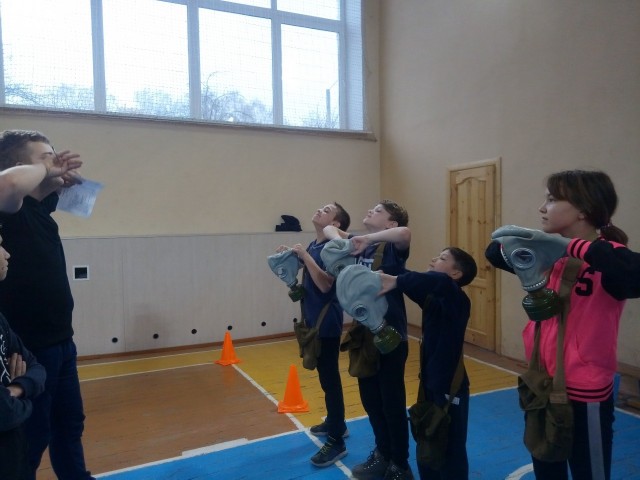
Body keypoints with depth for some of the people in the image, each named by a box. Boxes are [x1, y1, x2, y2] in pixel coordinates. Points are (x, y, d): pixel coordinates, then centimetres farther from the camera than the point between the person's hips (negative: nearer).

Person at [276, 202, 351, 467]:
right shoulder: (313, 246, 8)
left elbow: (325, 285, -25)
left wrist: (304, 256, -24)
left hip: (327, 323, -9)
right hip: (315, 320, 9)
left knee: (330, 379, -2)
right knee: (326, 377, 20)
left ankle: (336, 441, 9)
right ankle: (335, 423, 36)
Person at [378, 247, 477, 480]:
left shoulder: (456, 299, -21)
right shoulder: (432, 296, 4)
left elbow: (439, 281, -41)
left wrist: (397, 281, -38)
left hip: (450, 387, -8)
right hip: (429, 383, 8)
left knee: (451, 451, 8)